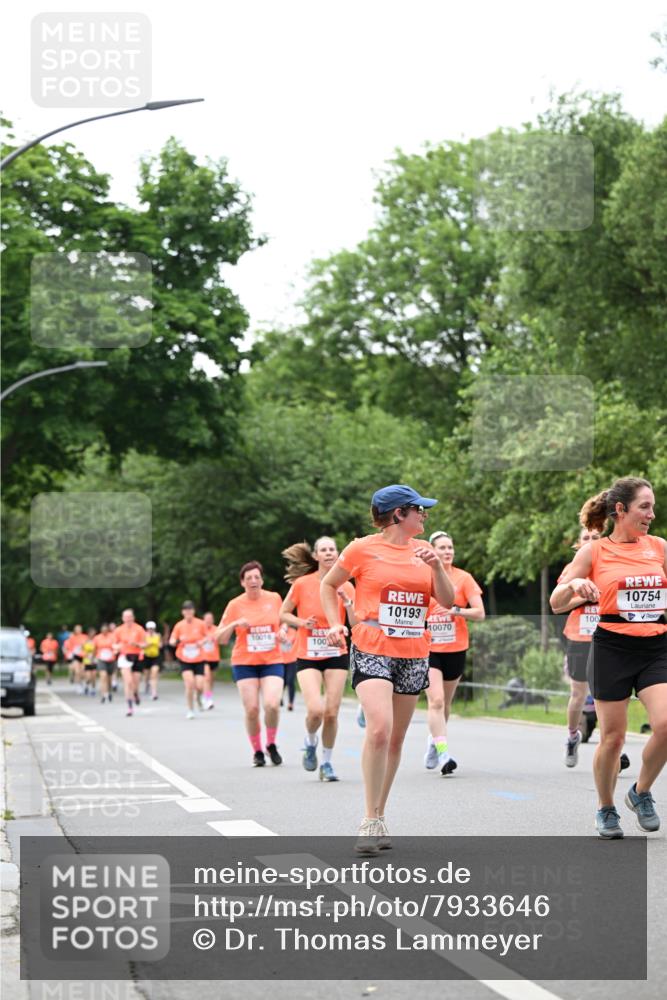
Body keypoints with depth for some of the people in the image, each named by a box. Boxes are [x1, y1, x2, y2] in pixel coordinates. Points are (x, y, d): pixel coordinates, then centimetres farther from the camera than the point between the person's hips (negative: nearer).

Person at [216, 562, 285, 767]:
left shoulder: (274, 598, 3)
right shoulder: (235, 605, -1)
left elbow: (284, 621, 21)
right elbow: (220, 638, 0)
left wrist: (283, 630, -2)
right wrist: (235, 623, -17)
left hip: (273, 660, 0)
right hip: (244, 663, 0)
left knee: (272, 704, -19)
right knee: (251, 709, -9)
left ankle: (271, 744, 7)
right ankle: (257, 751, 13)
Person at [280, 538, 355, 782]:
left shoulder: (346, 587, 1)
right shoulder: (302, 584, -4)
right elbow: (284, 614, 6)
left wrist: (348, 603, -17)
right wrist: (302, 622, -12)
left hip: (336, 655, 2)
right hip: (307, 656, -2)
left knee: (331, 712, -1)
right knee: (316, 710, -18)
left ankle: (327, 763, 17)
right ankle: (310, 743, 15)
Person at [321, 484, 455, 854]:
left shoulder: (423, 550, 11)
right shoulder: (362, 549, -1)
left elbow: (448, 602, 7)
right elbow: (328, 585, 13)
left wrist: (436, 566, -8)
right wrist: (335, 624, 0)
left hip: (413, 655, 5)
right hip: (372, 652, -5)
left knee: (395, 739, 8)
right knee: (379, 727, -23)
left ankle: (380, 817, 19)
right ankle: (370, 822, -16)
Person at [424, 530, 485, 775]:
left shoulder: (463, 578, -1)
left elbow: (479, 613, -6)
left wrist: (456, 610, -19)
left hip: (455, 649, 1)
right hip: (428, 649, -1)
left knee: (445, 703, 12)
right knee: (436, 701, -15)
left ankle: (433, 742, 35)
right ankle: (443, 754, -19)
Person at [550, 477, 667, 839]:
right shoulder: (594, 551, -1)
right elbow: (556, 603, -1)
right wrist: (574, 584, -21)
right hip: (612, 649, -2)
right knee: (612, 737, 2)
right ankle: (606, 810, 23)